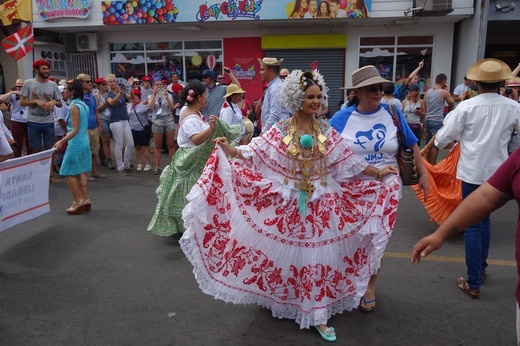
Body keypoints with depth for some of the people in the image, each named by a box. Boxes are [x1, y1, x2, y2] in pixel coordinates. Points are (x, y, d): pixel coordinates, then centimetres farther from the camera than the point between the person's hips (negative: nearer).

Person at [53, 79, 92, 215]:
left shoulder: (74, 107, -16)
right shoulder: (83, 105, 10)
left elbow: (75, 129, -19)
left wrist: (62, 141, -23)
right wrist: (65, 139, 25)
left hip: (76, 143, -9)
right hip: (84, 142, 9)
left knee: (69, 172, 0)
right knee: (80, 172, 13)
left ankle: (78, 201, 2)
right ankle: (85, 200, 15)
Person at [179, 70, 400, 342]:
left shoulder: (327, 132, 1)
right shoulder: (280, 131, -6)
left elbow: (349, 163, 4)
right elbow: (254, 153, -12)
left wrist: (379, 172, 0)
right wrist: (228, 149, -26)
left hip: (320, 205, 2)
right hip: (287, 203, -1)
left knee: (317, 257, 7)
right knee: (284, 253, 11)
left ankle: (318, 316, 20)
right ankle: (282, 302, 37)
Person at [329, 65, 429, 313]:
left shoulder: (392, 113, -2)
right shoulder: (342, 118, -5)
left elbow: (412, 144, 6)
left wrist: (423, 174, 4)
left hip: (387, 187, 1)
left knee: (378, 237, 7)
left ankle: (369, 285, 28)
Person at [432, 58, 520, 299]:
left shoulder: (466, 107, -12)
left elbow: (443, 138, -8)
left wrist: (441, 142, 14)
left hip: (473, 172, -3)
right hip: (498, 172, 3)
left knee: (472, 224, 3)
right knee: (484, 218, 22)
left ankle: (474, 284, 7)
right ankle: (481, 267, 37)